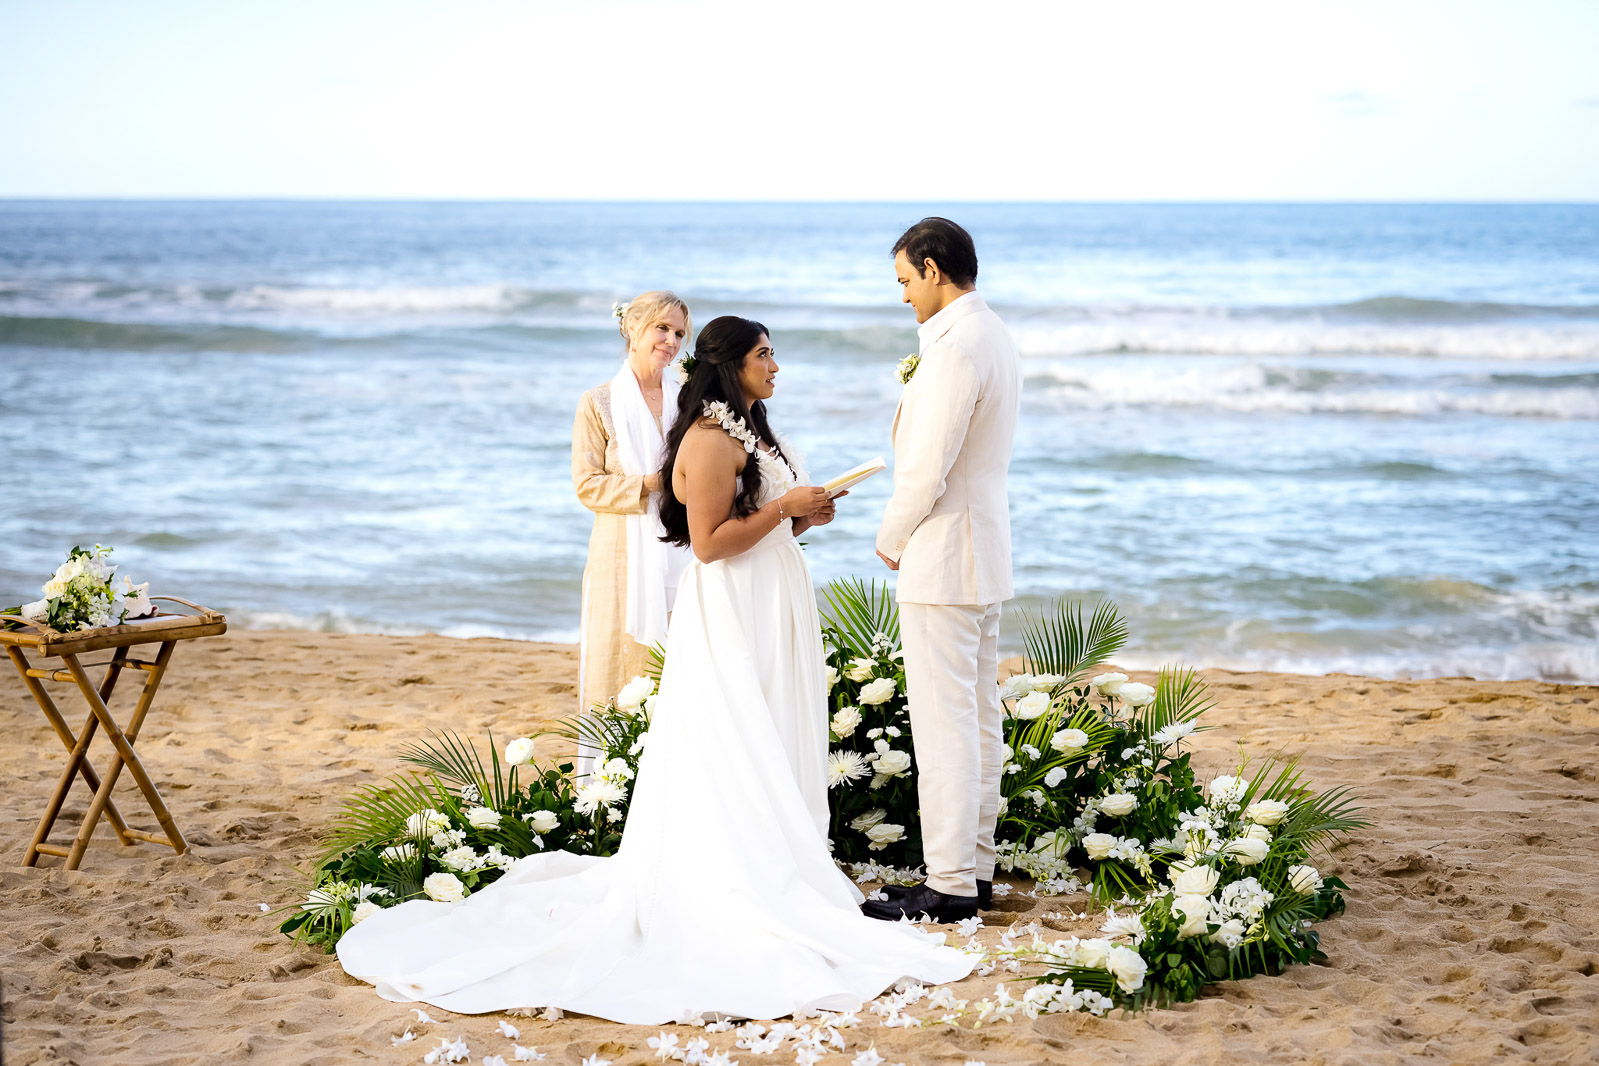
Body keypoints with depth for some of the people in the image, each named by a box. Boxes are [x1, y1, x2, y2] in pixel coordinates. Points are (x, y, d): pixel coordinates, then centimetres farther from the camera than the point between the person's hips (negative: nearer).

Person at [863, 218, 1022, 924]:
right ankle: (975, 866, 22)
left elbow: (925, 470, -21)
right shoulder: (996, 338, 13)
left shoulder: (954, 349, -20)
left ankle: (949, 886, -3)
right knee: (979, 716, 14)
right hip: (987, 553, 11)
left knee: (944, 722, -6)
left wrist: (891, 539, -6)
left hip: (942, 558, -11)